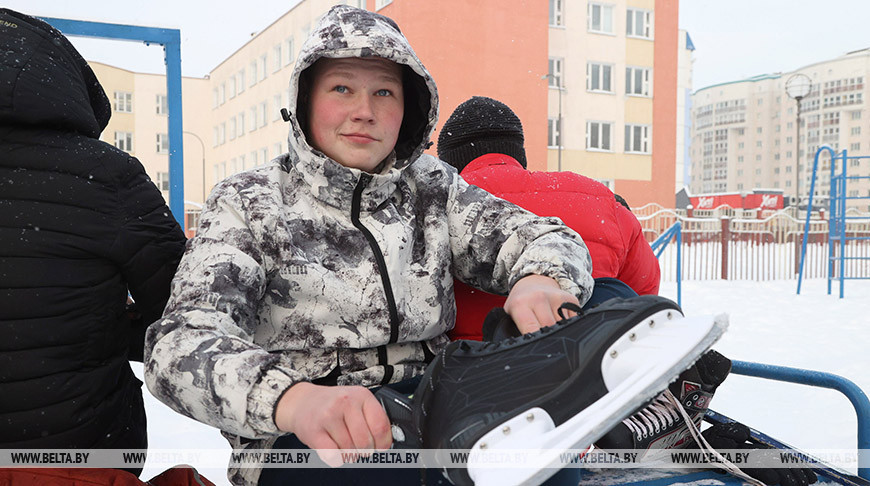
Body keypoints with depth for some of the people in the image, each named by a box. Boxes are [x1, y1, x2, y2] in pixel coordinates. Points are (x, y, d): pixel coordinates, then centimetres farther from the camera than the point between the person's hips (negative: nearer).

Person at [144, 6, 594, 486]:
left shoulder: (432, 189, 9)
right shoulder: (250, 205, -1)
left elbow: (544, 235, 1)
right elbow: (182, 343, -14)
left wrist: (540, 281, -26)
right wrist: (293, 399, -37)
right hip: (302, 442, -4)